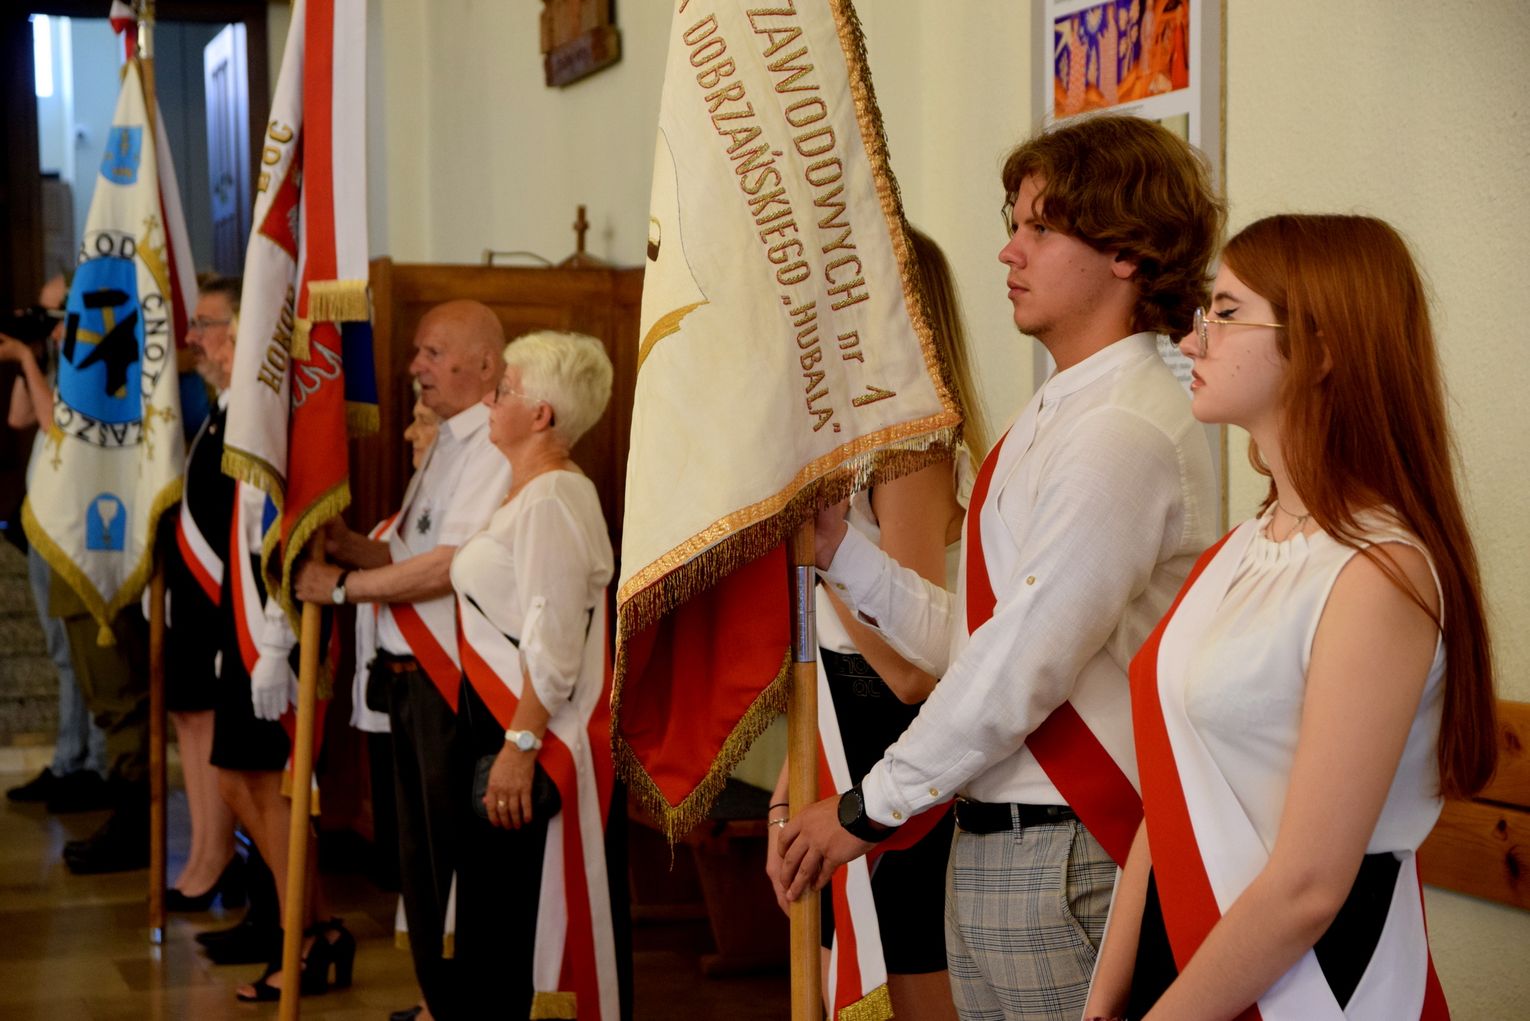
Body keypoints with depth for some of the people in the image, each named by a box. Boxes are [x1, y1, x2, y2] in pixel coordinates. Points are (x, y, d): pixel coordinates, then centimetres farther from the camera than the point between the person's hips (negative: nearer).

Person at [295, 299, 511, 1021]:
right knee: (419, 861, 19)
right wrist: (351, 545, 1)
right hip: (409, 679, 10)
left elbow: (450, 565, -24)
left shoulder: (493, 449, -16)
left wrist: (343, 585, -15)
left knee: (460, 866, -2)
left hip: (454, 686, -10)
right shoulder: (445, 446, 17)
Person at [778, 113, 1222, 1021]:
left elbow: (1023, 665, -20)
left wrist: (869, 808, -12)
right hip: (997, 842, 9)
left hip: (1058, 863, -9)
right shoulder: (1062, 418, 15)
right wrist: (842, 551, 9)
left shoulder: (1123, 432, -18)